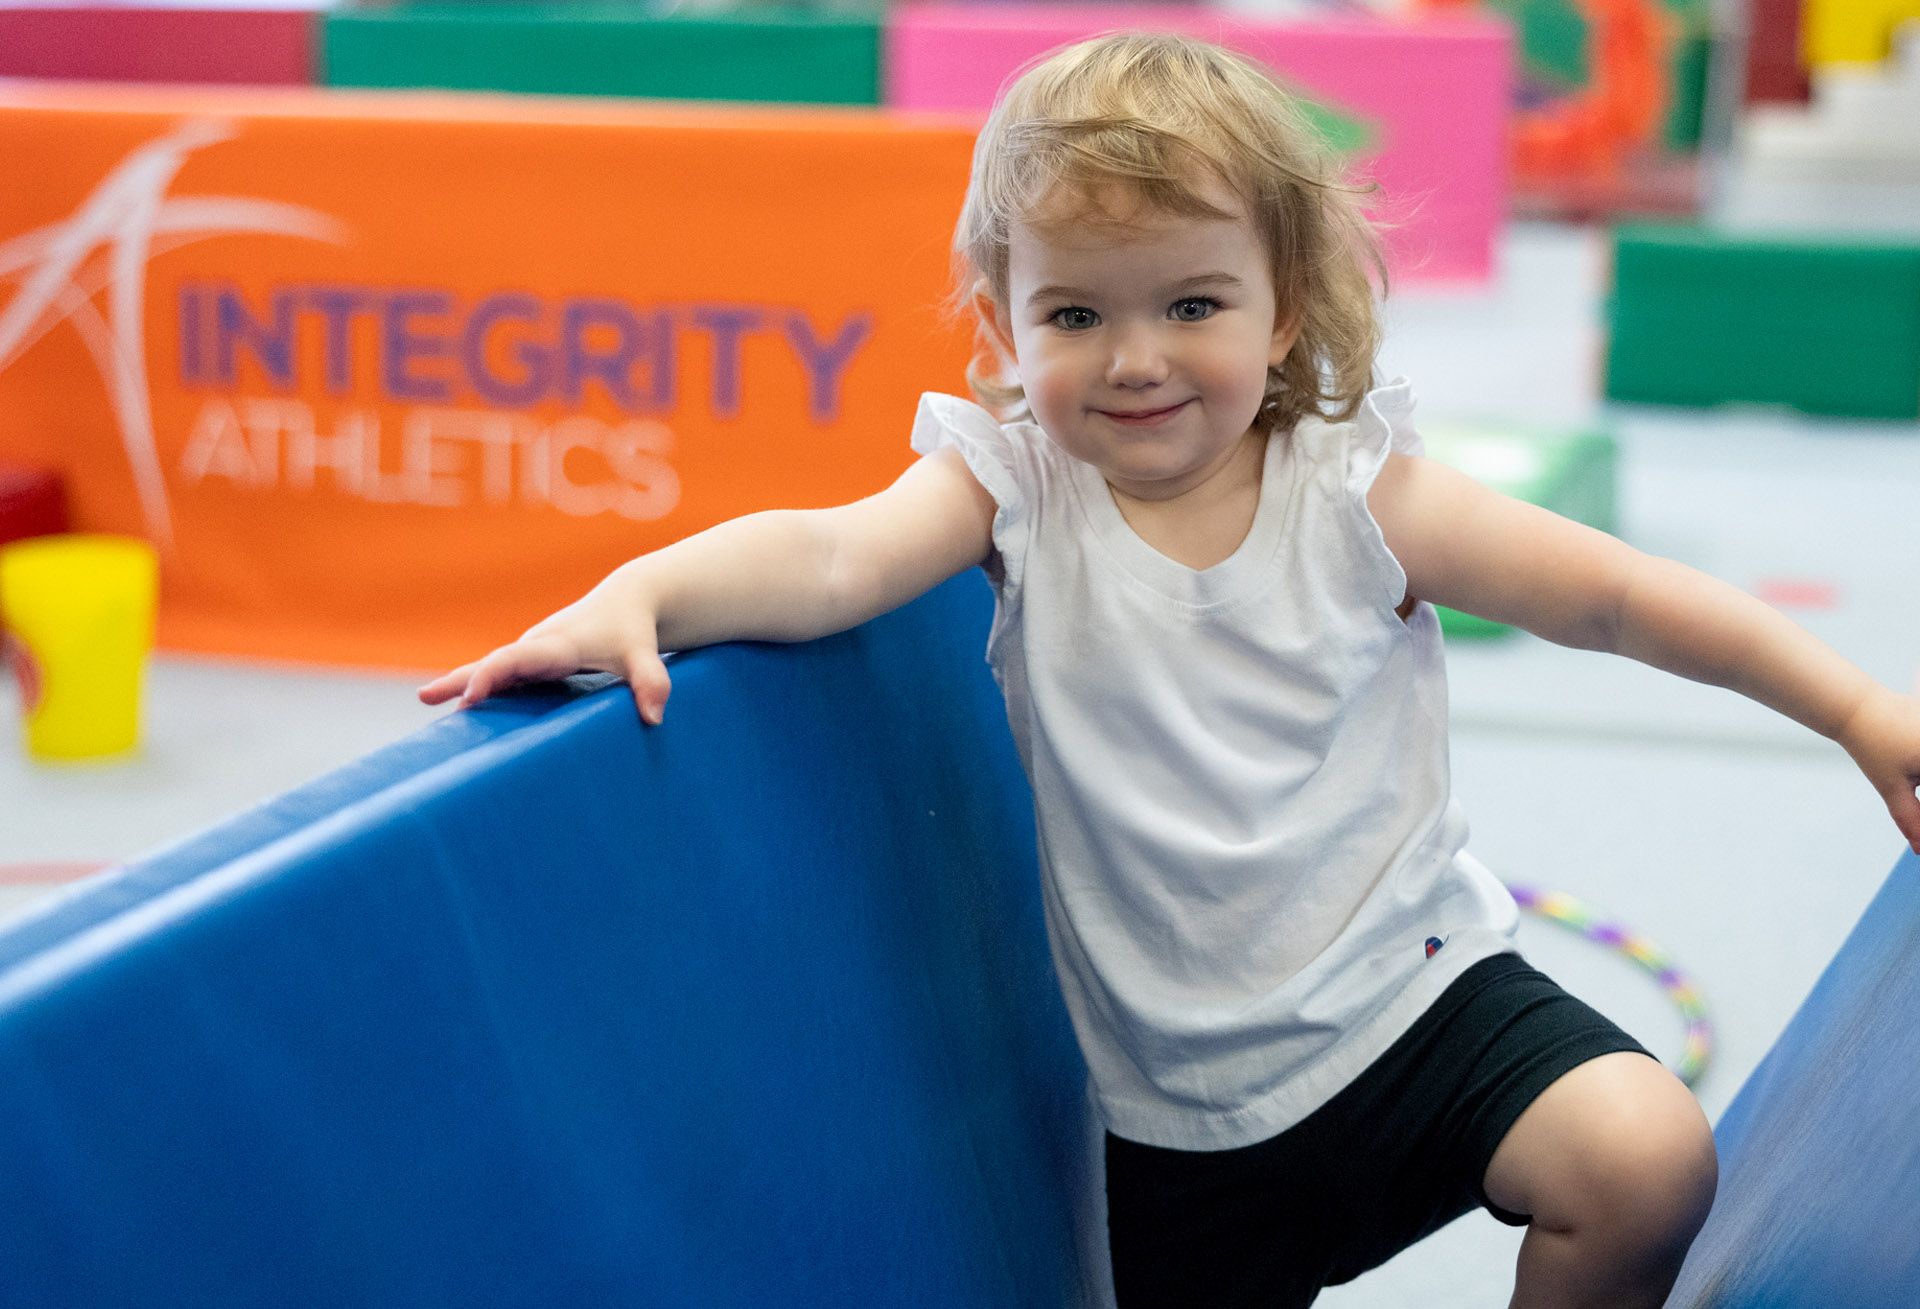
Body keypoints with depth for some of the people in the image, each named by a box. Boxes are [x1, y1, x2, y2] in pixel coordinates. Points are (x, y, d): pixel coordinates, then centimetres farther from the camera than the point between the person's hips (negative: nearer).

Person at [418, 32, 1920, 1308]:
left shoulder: (1353, 493, -7)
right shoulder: (1013, 489, -9)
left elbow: (1609, 593, -3)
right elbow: (831, 558, -26)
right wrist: (638, 596, -45)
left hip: (1405, 979, 0)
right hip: (1171, 1097, 1)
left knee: (1650, 1163, -19)